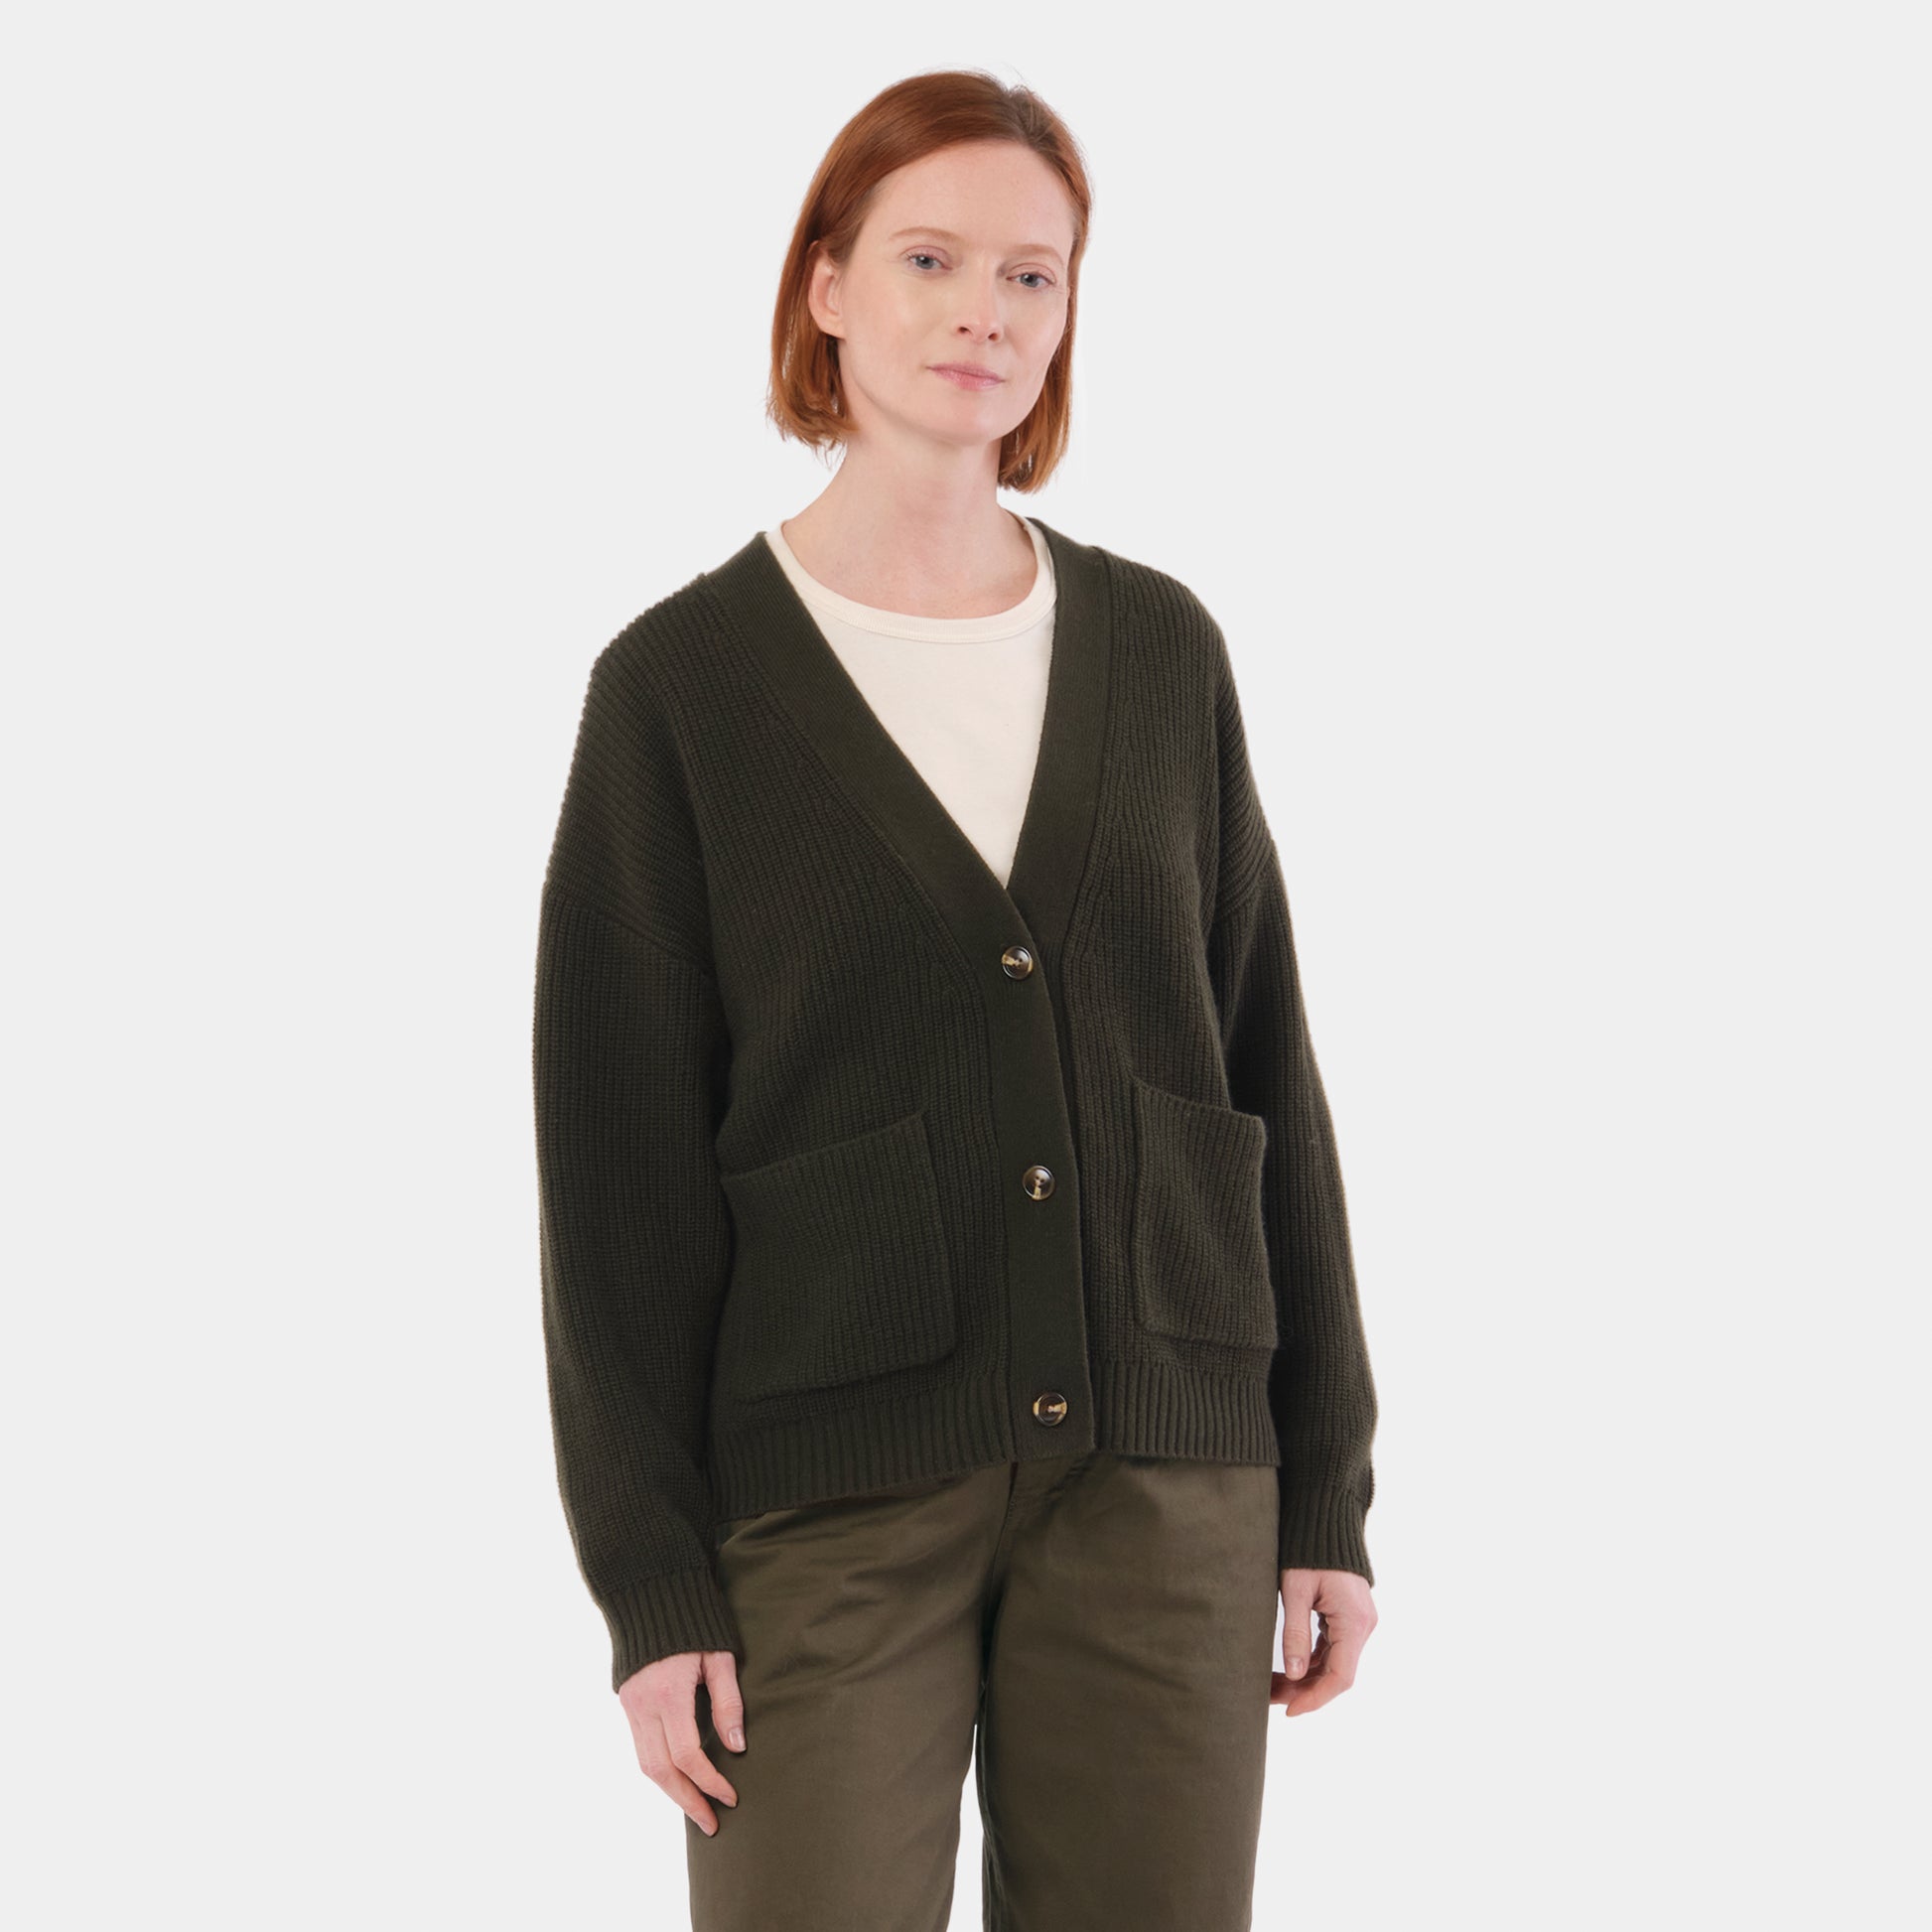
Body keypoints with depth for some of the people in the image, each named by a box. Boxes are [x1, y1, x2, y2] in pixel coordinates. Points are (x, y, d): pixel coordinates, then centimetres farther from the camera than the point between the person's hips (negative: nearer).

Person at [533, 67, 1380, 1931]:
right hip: (830, 1492, -3)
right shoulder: (682, 682, -2)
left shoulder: (1159, 649, 7)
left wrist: (1327, 1490, 5)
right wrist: (651, 1583, -8)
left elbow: (1261, 1068, 9)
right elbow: (615, 1156, -3)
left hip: (1158, 1478, 3)